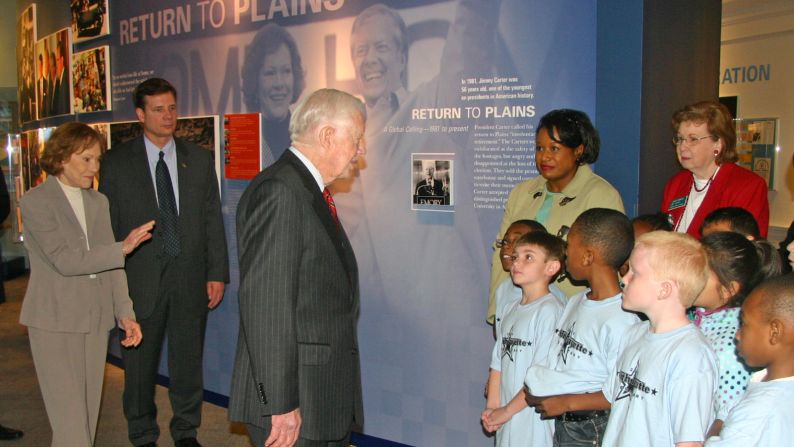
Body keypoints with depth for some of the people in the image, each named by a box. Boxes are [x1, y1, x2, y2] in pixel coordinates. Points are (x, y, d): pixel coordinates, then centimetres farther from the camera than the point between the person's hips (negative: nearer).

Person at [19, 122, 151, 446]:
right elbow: (64, 260, -16)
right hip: (55, 322, -6)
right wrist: (123, 248, -19)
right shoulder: (36, 202, -5)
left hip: (96, 321, 6)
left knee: (89, 414, 10)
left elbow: (110, 264, 11)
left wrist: (125, 313, 1)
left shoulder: (99, 202, 13)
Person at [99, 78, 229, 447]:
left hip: (190, 277, 2)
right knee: (140, 363, 10)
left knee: (188, 360, 11)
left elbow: (212, 220, 6)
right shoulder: (117, 162, 0)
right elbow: (107, 225, 0)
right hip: (141, 279, -1)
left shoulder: (200, 160, 6)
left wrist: (217, 273, 1)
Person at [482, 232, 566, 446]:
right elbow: (497, 362, 11)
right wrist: (492, 406, 2)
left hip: (533, 418, -6)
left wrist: (507, 410, -11)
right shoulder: (511, 309, 9)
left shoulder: (550, 310, -14)